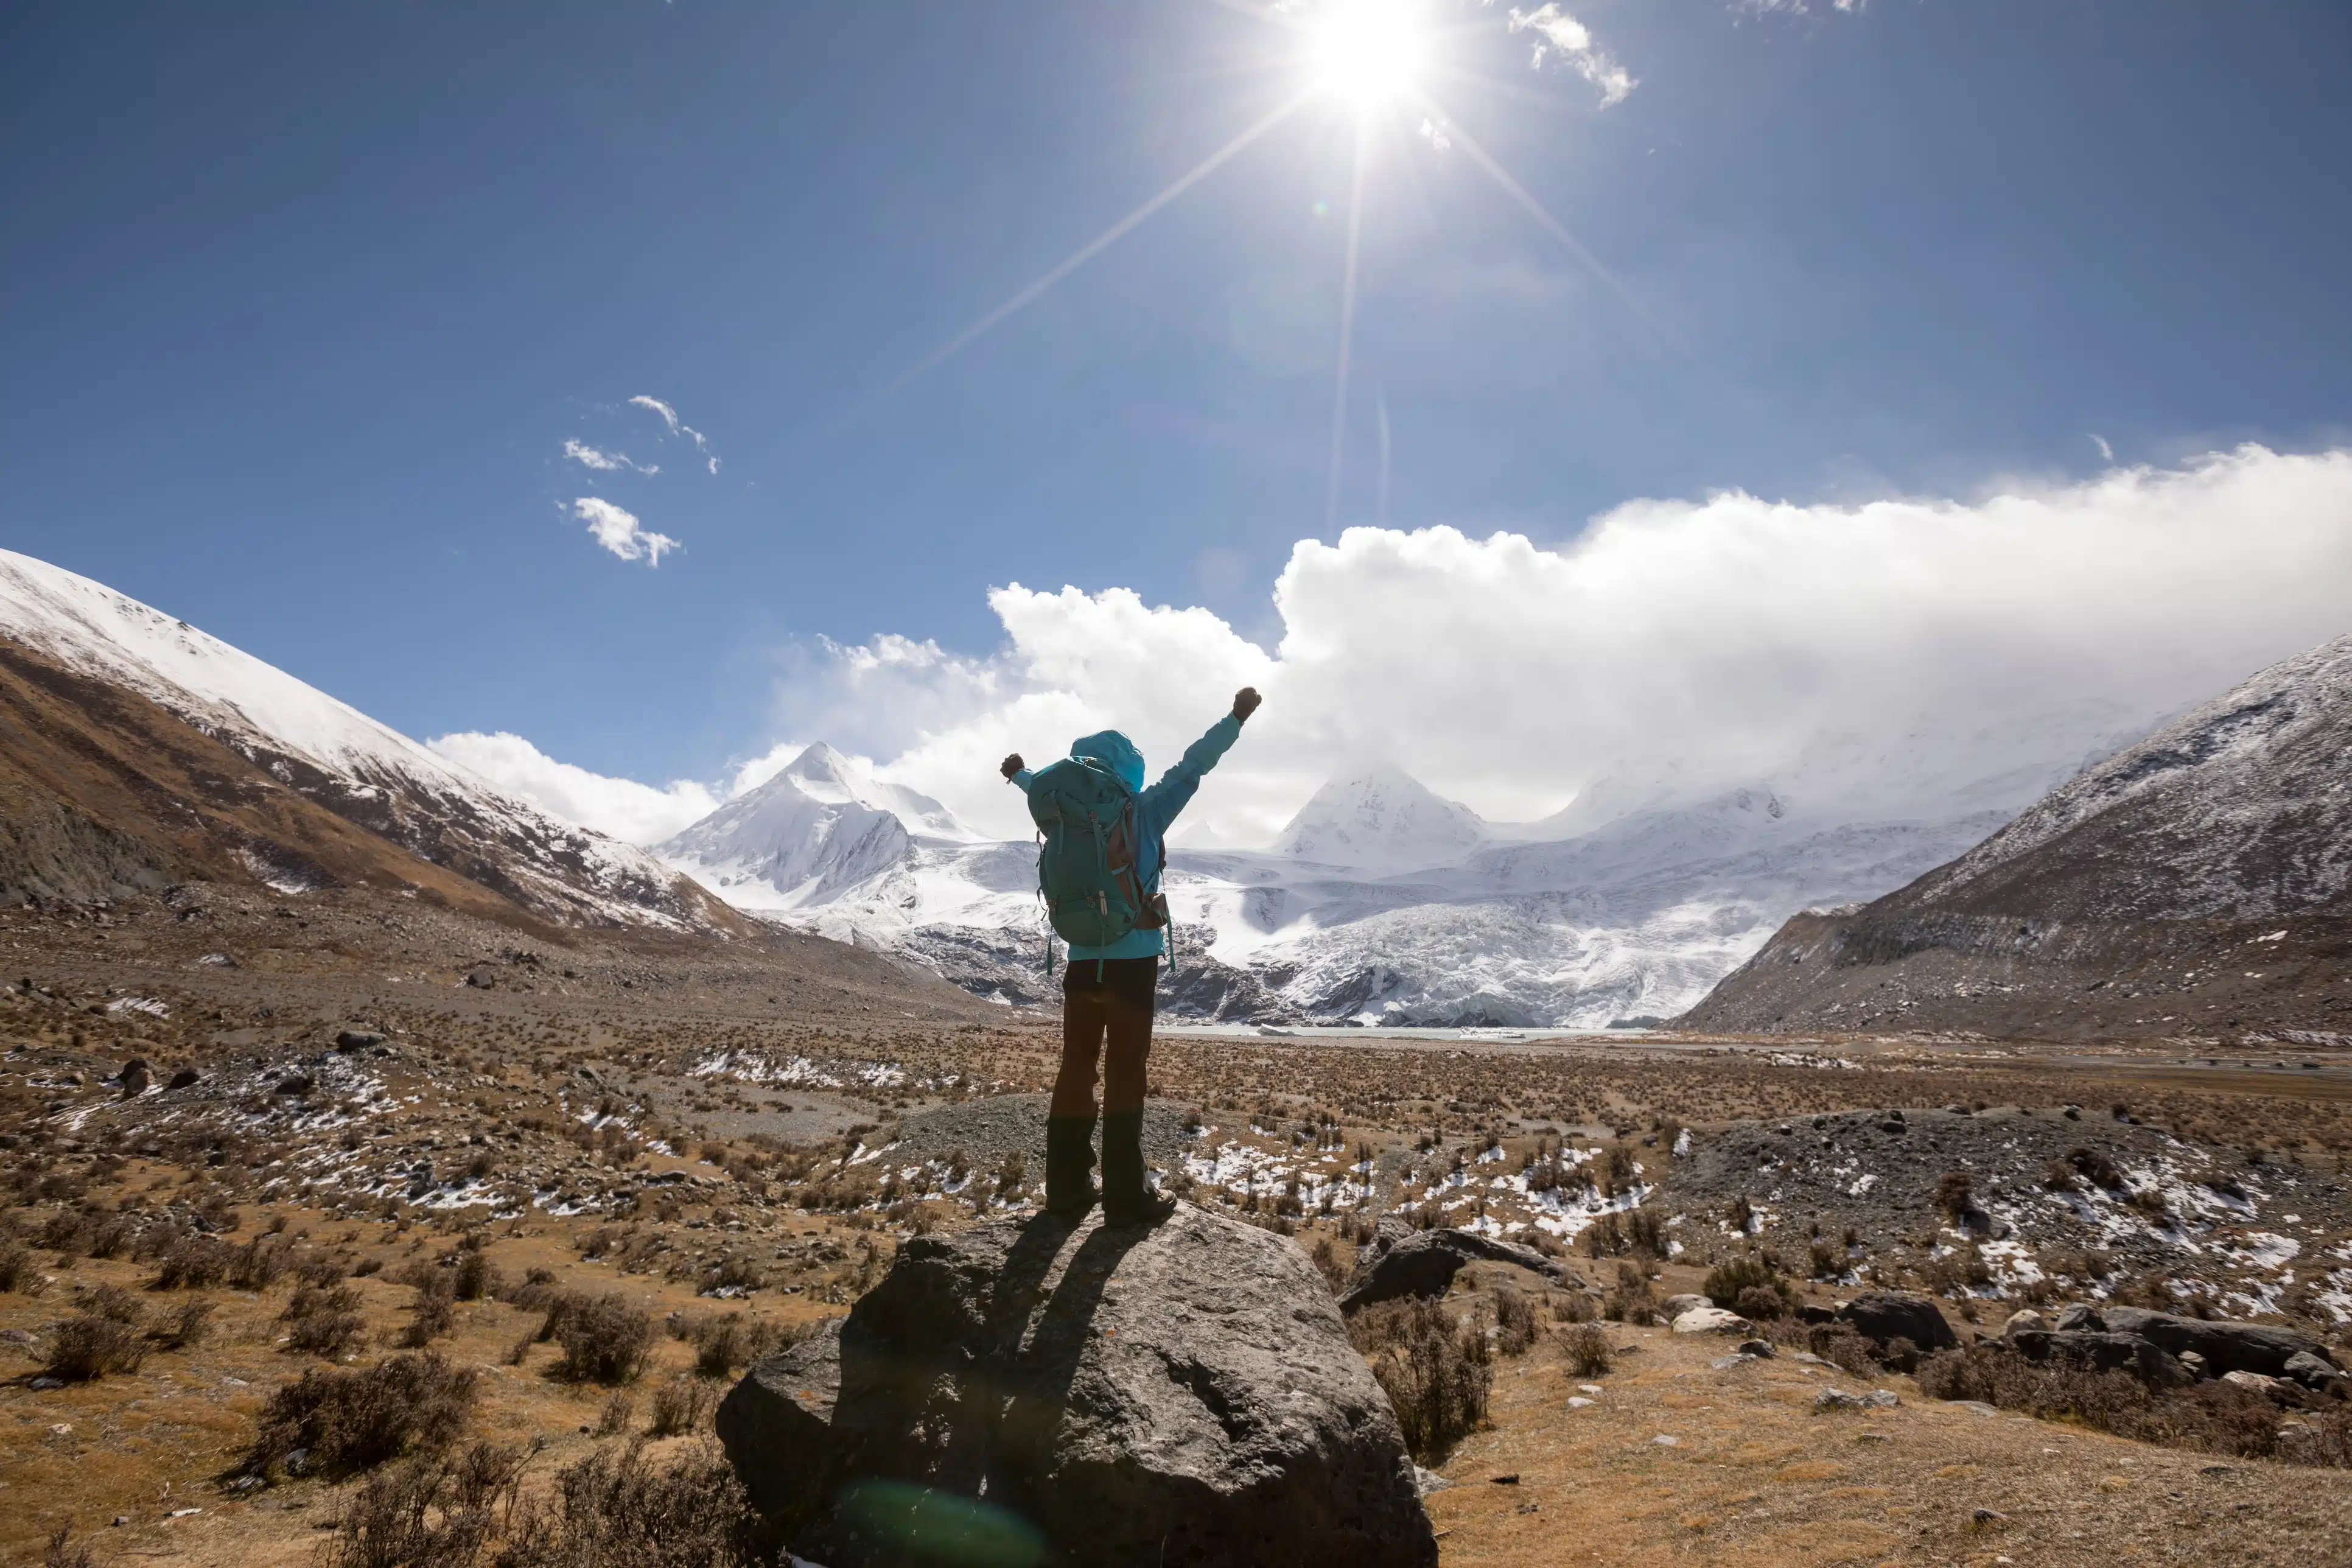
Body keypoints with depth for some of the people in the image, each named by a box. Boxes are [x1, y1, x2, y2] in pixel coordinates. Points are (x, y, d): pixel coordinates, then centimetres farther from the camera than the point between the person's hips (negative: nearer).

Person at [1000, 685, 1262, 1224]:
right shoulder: (1144, 812, -5)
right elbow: (1190, 768, -8)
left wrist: (1019, 773, 50)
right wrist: (1237, 717, -3)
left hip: (1083, 959, 5)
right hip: (1133, 959, -4)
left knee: (1076, 1069, 11)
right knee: (1125, 1073, -1)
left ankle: (1067, 1189, 15)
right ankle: (1124, 1196, 2)